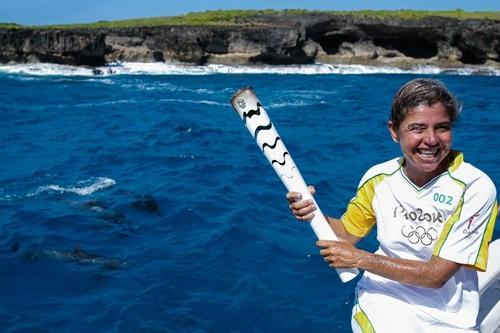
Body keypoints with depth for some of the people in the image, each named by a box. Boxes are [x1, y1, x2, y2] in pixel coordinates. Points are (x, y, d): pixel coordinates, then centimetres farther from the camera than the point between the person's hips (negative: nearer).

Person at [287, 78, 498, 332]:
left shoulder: (474, 188, -16)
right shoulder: (378, 178, -4)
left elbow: (437, 274, -16)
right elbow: (348, 233, 10)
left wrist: (360, 259, -18)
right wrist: (314, 214, -10)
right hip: (381, 301, -1)